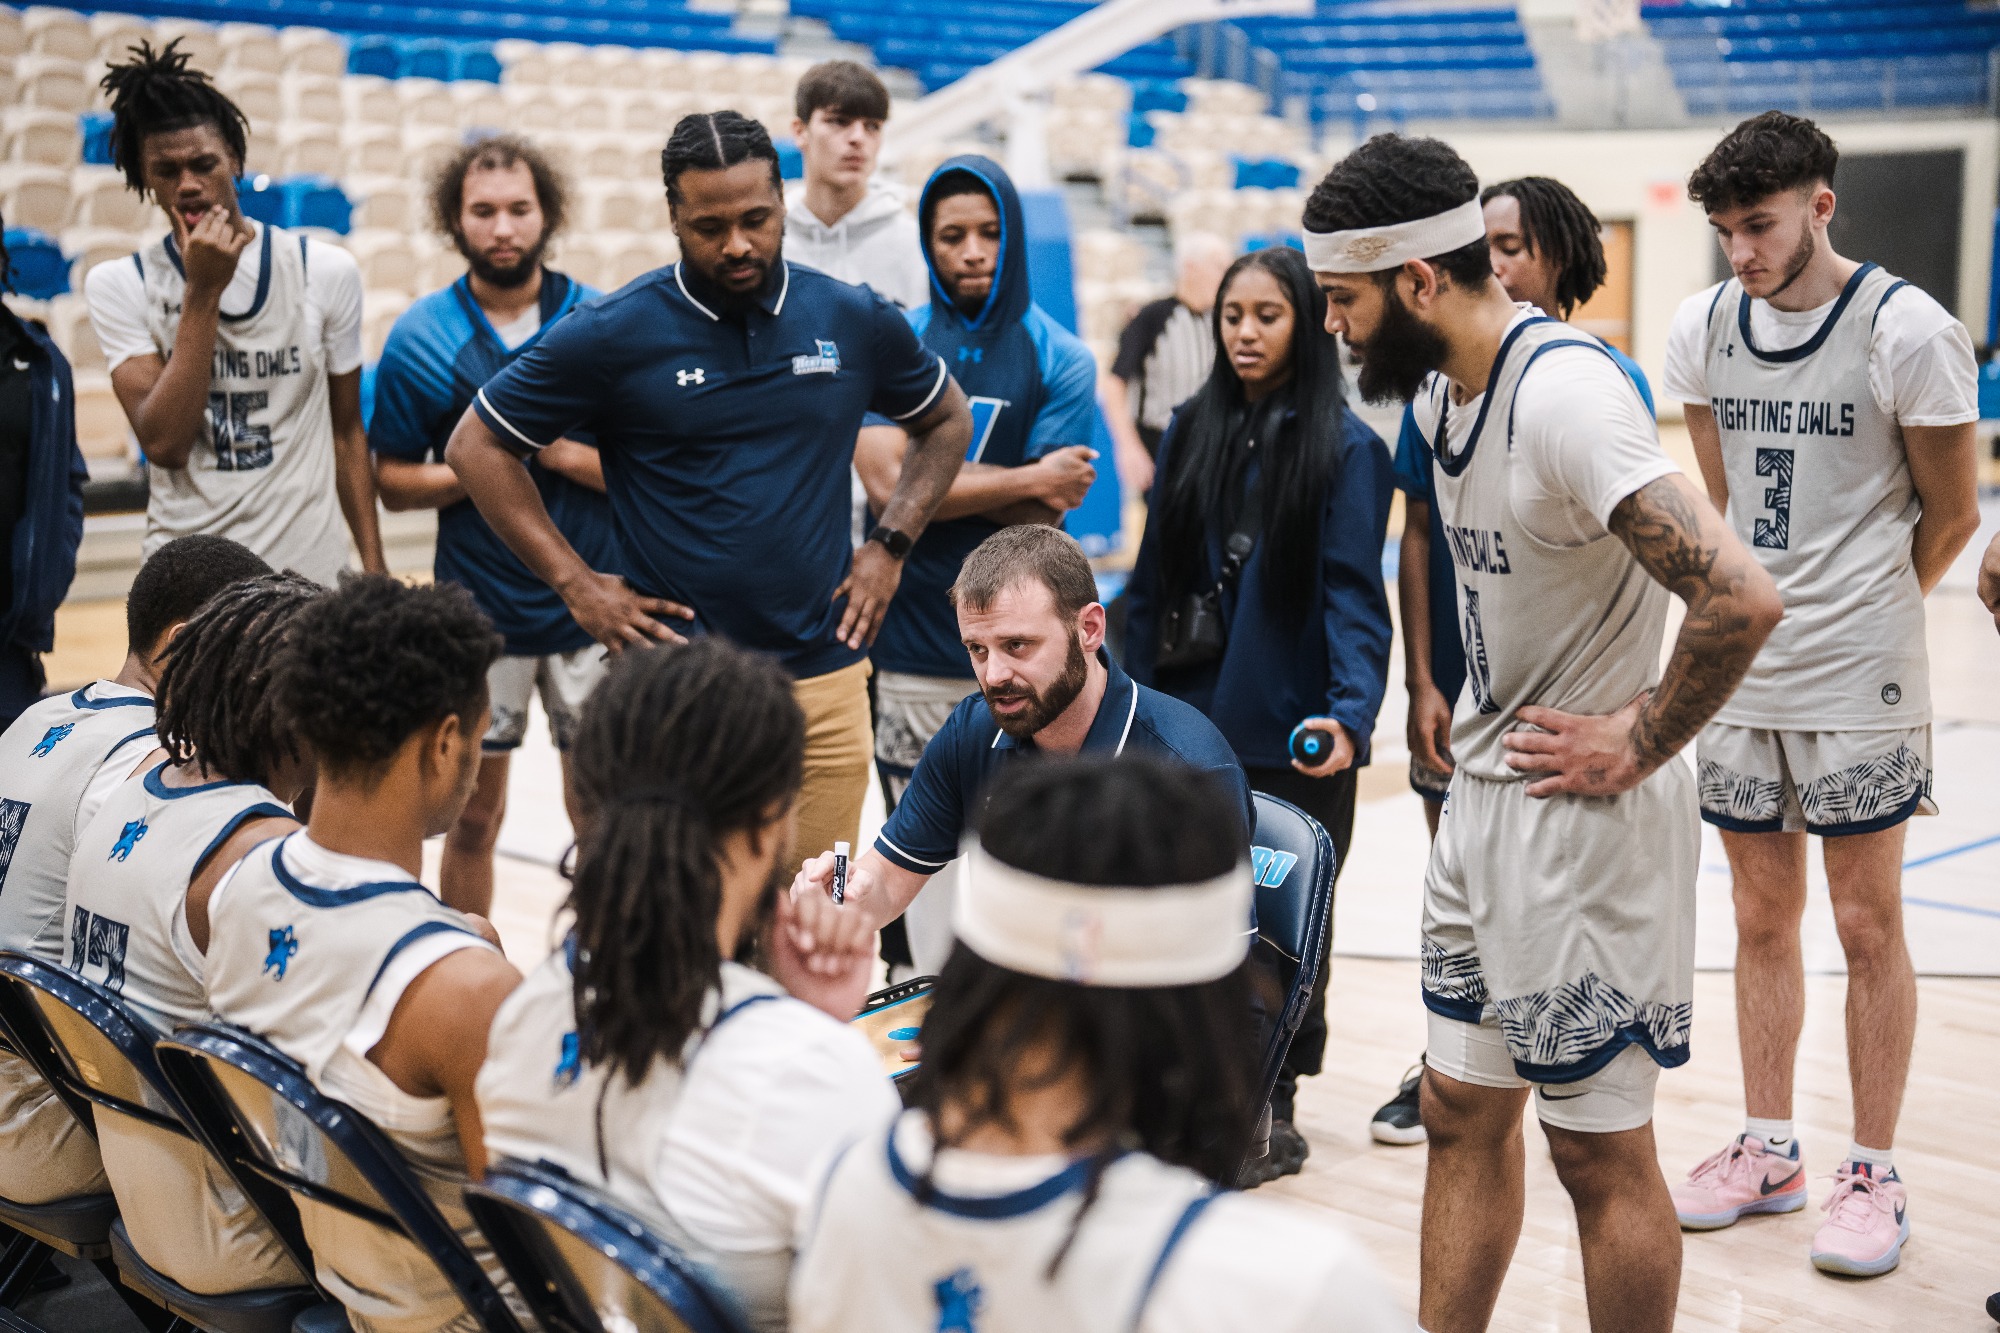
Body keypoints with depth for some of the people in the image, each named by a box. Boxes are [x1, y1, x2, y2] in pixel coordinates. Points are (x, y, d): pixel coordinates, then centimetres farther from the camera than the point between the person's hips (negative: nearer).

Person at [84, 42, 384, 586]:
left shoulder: (326, 272, 0)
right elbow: (164, 443, -16)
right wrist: (203, 291, -17)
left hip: (313, 571, 1)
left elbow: (346, 432, 6)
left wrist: (374, 567, 5)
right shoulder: (118, 286, -4)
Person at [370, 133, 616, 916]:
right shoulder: (420, 339, 0)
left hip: (591, 607, 0)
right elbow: (393, 482, 4)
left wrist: (566, 454, -16)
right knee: (475, 815, 9)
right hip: (477, 613, 0)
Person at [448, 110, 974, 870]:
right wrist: (576, 584, -3)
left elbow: (947, 420, 21)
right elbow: (476, 447, 3)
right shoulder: (615, 334, -4)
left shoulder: (854, 321, 4)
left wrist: (890, 548, 8)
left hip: (824, 675, 3)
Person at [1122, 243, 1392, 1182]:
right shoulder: (1193, 430, 9)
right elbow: (1152, 578, 11)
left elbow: (1353, 592, -12)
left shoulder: (1345, 446, -6)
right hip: (1189, 720, 4)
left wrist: (1351, 711, -26)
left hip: (1294, 737, -4)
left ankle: (1273, 1105, 22)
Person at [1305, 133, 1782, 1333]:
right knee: (1464, 1115, 17)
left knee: (1602, 1152, 5)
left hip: (1582, 815, -9)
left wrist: (1635, 748, -18)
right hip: (1482, 796, 9)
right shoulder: (1440, 390, 6)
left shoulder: (1566, 393, -23)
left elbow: (1740, 599, -31)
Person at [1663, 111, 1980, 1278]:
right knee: (1763, 918, 14)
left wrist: (1867, 611, 10)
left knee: (1869, 927, 6)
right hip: (1737, 672, 5)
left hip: (1859, 683, -4)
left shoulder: (1909, 330, -11)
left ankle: (1875, 1175, 18)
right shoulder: (1703, 328, 2)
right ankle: (1770, 1151, 27)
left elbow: (1952, 514, -1)